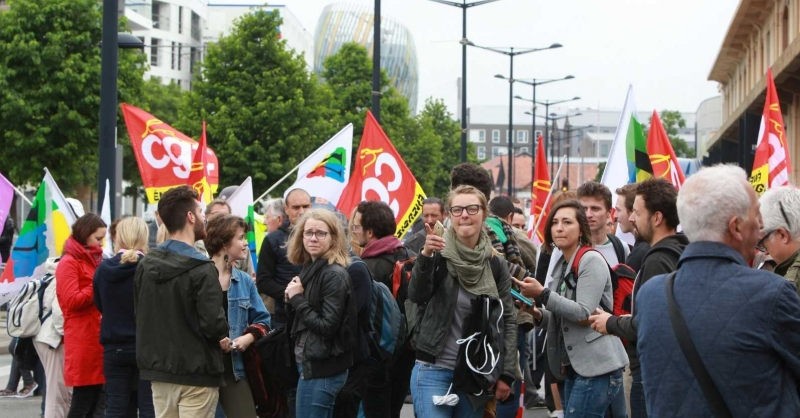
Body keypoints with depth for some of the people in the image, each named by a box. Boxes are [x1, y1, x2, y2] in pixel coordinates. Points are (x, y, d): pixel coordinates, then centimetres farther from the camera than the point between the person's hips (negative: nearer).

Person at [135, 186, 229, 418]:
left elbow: (139, 314, 13)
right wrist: (223, 337, -1)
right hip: (196, 373, -7)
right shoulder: (201, 270, -17)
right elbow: (213, 323, -22)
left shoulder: (145, 265, 7)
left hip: (158, 372, 7)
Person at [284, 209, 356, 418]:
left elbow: (328, 326, -21)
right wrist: (292, 299, 2)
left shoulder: (335, 275, -16)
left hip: (322, 369, -10)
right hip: (310, 363, 10)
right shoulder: (310, 269, 12)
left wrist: (297, 299, -14)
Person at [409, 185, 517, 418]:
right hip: (433, 371, -3)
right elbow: (416, 296, -20)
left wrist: (506, 374, 3)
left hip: (476, 374, 3)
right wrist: (425, 256, -37)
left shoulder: (496, 265, 5)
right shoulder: (438, 255, -4)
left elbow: (507, 320, 8)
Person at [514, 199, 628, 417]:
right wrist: (539, 314, 2)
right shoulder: (562, 264, 16)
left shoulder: (592, 260, -10)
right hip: (574, 367, 9)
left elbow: (585, 315, -18)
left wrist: (542, 294, -18)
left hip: (597, 367, -9)